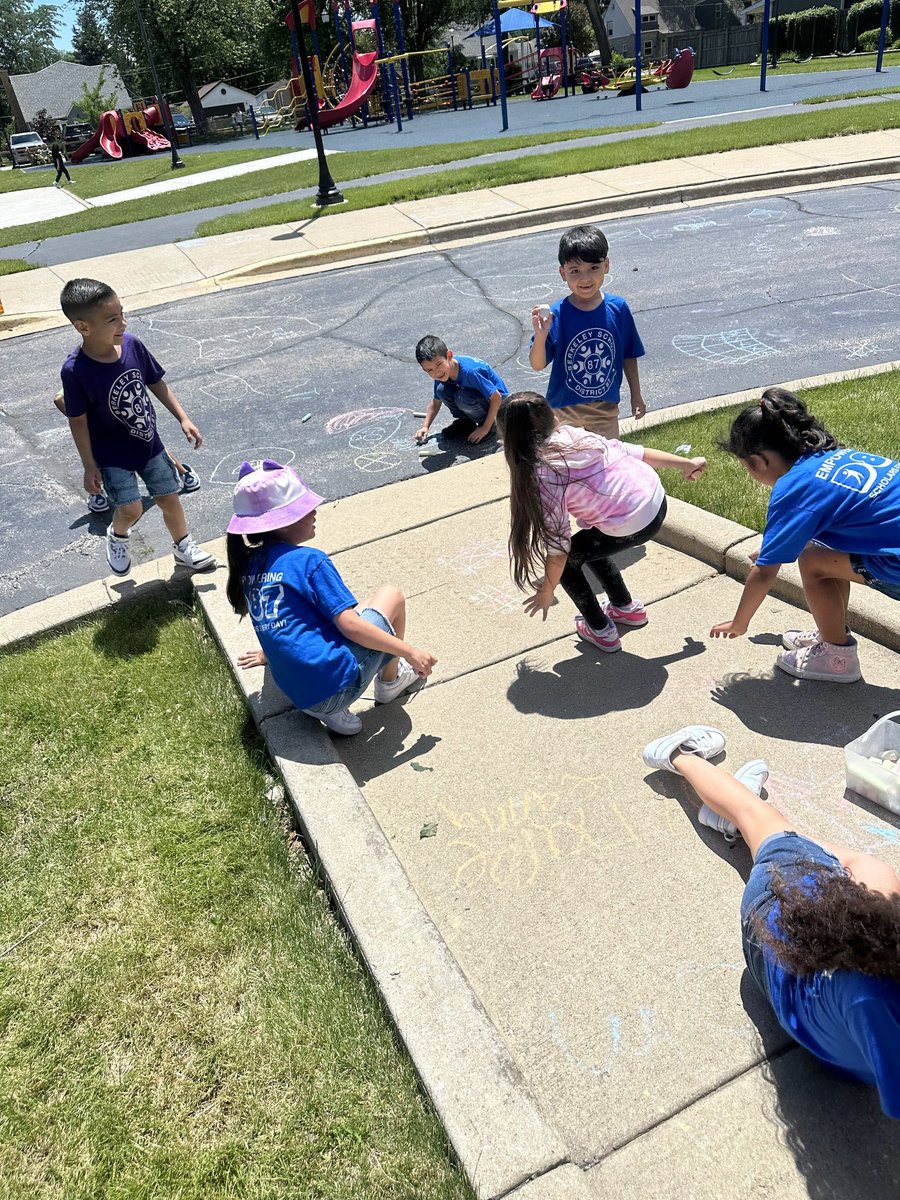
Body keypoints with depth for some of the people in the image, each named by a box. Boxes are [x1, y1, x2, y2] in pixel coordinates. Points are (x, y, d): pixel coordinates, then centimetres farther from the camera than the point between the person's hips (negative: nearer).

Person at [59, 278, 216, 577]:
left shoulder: (132, 344, -13)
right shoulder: (75, 370, -25)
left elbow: (157, 383, 2)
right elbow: (78, 421, -15)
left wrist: (183, 418, 1)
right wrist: (90, 467, -10)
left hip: (148, 442, 4)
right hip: (111, 454, -4)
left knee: (169, 496, 12)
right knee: (131, 509, -9)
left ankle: (183, 548, 37)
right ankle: (117, 535, 28)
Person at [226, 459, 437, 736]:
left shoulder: (249, 565, 9)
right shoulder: (309, 560, -13)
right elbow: (349, 625, -17)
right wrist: (410, 652, -9)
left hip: (296, 692, 7)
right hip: (337, 681, -7)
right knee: (391, 596, 11)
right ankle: (390, 681, 24)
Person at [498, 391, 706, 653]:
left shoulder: (541, 474, -14)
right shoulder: (572, 433, 5)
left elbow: (558, 544, -11)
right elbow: (629, 451, 13)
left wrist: (547, 592, 3)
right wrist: (686, 463, 24)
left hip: (632, 526, -8)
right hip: (656, 499, 8)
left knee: (565, 560, 14)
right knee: (588, 546, 30)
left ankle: (601, 631, 24)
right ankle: (627, 609, 44)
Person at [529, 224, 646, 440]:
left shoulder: (618, 308, -8)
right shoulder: (557, 314, -16)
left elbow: (629, 355, 4)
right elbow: (537, 365, -18)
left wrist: (636, 394, 9)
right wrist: (541, 336, -36)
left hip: (606, 406, 2)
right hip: (564, 407, -2)